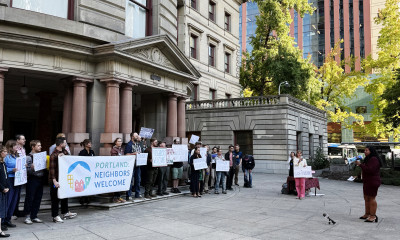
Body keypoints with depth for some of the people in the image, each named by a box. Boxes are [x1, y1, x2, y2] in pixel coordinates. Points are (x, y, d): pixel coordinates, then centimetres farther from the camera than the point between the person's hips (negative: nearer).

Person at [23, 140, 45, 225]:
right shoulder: (29, 157, -8)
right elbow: (27, 170, -13)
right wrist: (31, 168, -30)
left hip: (40, 179, 7)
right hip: (32, 179, -7)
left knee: (38, 198, 10)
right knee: (30, 198, 1)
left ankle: (34, 216, 21)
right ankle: (27, 217, 12)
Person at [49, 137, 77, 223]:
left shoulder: (65, 152, 5)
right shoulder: (54, 155, -18)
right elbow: (52, 169, -21)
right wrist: (54, 181, -25)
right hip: (56, 180, -8)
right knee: (55, 198, 2)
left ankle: (65, 213, 30)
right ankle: (55, 216, 12)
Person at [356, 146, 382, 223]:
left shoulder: (374, 159, -16)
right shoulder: (368, 159, 18)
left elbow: (370, 170, -26)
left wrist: (360, 164, -22)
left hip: (372, 182, -11)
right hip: (367, 182, 11)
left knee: (371, 198, -7)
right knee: (366, 198, 14)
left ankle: (373, 216, -3)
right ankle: (367, 214, 22)